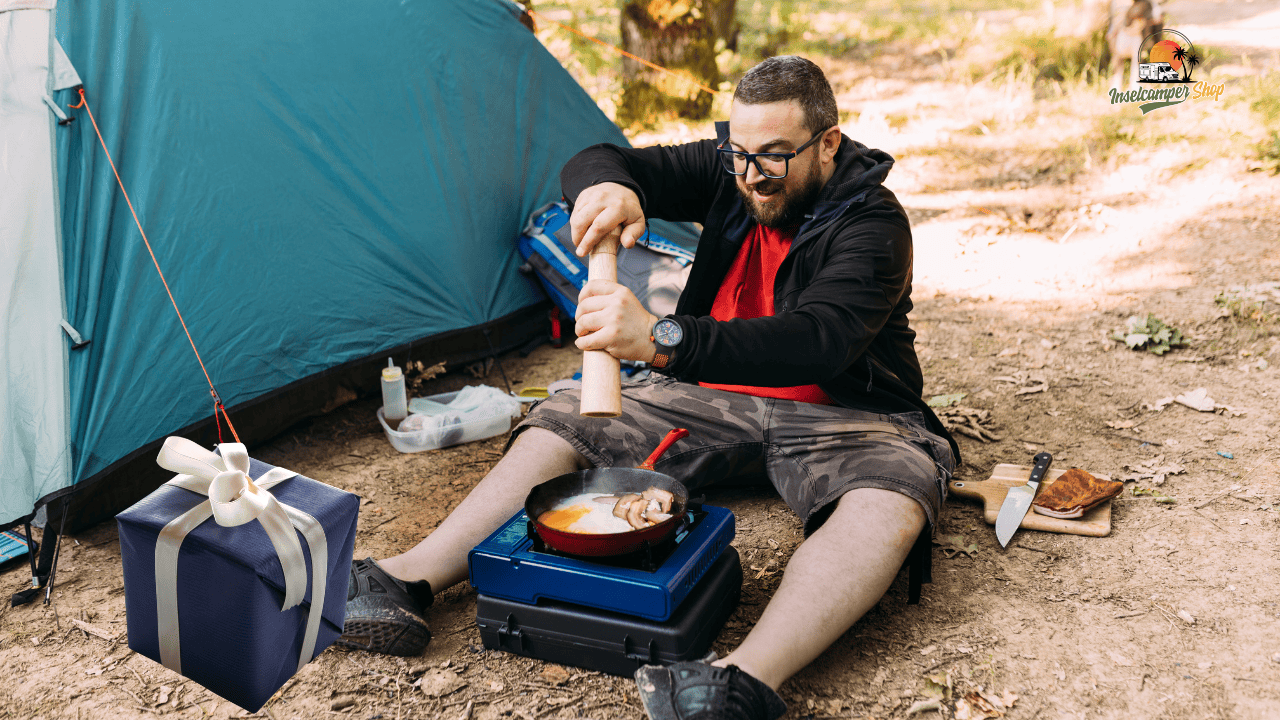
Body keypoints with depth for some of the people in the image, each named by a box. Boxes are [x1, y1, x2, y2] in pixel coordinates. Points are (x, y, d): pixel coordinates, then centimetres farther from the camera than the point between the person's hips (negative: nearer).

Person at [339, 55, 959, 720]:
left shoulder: (872, 222, -18)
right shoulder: (724, 173, 0)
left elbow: (817, 340, -35)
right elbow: (594, 163, -2)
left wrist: (662, 340, -47)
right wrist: (609, 186, -30)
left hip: (839, 414, -4)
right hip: (710, 398, 5)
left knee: (890, 500, -37)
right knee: (565, 418, -9)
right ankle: (409, 579, -16)